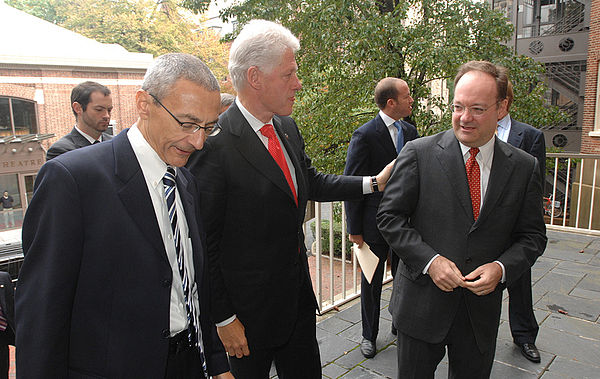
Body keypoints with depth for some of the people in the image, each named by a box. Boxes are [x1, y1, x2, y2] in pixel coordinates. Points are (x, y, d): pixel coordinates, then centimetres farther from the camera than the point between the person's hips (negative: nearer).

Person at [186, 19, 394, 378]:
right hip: (249, 308, -7)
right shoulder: (214, 144, -23)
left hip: (298, 295, 7)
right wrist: (224, 319, -14)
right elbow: (204, 244, -19)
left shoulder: (288, 128, 2)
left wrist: (374, 183, 9)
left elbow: (312, 183, 15)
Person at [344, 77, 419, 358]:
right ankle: (369, 335, 31)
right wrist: (354, 229, -12)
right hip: (375, 223, -5)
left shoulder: (410, 132, 5)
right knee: (372, 282, 11)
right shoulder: (364, 135, -15)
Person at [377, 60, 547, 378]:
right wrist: (429, 260, -18)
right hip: (421, 303, -2)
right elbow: (389, 216, -8)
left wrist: (501, 268, -13)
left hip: (482, 310, 3)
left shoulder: (525, 168, 0)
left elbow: (532, 235, 5)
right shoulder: (418, 153, -9)